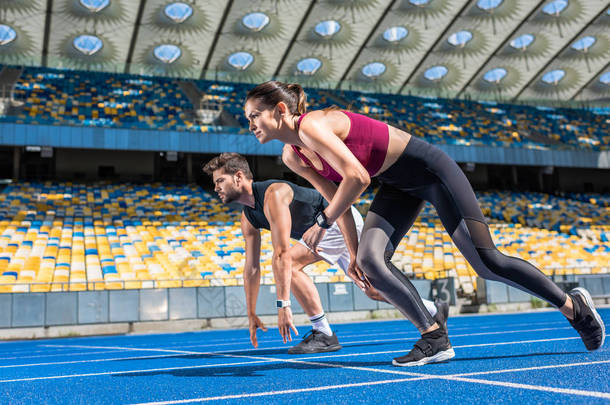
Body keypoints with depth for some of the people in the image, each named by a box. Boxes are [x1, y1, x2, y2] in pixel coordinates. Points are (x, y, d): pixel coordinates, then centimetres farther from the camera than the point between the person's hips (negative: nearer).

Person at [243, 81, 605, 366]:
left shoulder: (312, 125, -25)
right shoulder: (293, 155, 3)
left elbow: (357, 178, -34)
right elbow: (337, 197, 11)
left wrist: (322, 224, -24)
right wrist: (355, 250, 9)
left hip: (430, 169, -8)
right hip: (400, 185, 9)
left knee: (487, 263, -4)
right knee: (370, 260, -11)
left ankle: (574, 305, 16)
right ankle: (435, 338, -5)